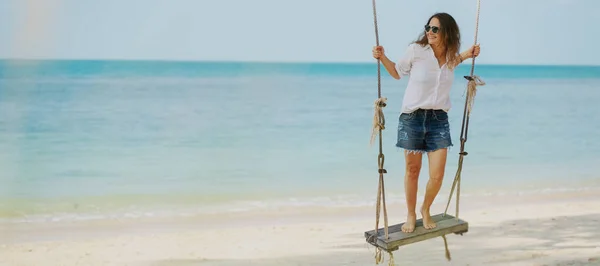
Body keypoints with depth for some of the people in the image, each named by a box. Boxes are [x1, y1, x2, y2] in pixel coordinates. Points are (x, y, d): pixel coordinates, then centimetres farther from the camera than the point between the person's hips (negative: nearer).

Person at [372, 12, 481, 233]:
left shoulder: (451, 56, 2)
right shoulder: (416, 50, -9)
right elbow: (397, 73, 7)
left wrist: (465, 56, 14)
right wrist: (382, 57, -9)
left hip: (439, 119, 3)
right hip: (412, 117, -2)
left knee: (437, 176, -4)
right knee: (412, 171, 8)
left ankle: (426, 210, 25)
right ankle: (411, 215, 29)